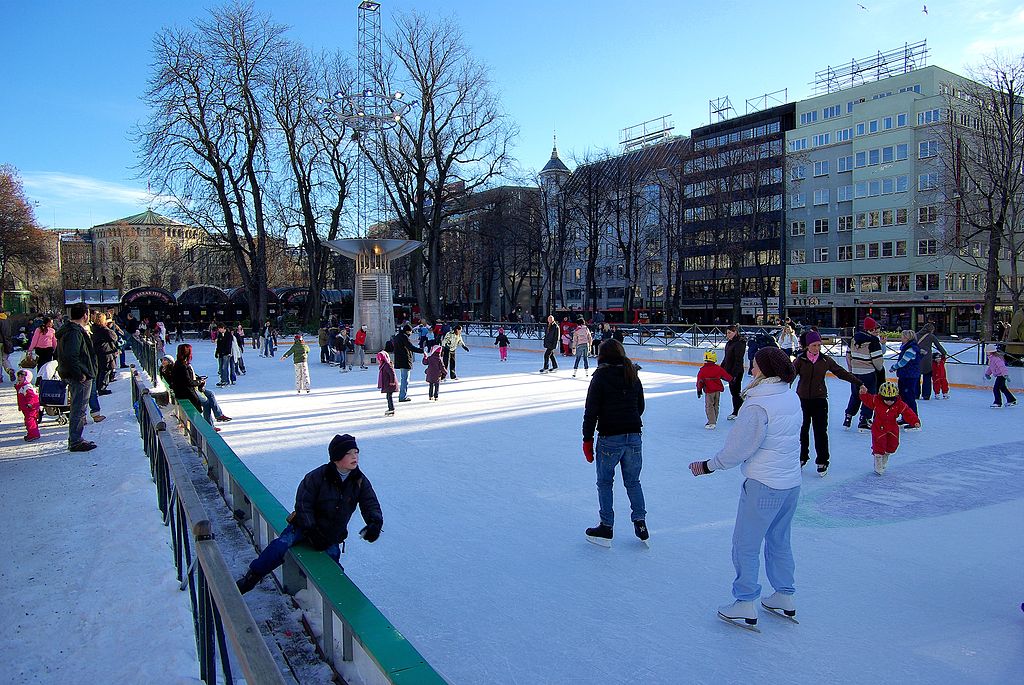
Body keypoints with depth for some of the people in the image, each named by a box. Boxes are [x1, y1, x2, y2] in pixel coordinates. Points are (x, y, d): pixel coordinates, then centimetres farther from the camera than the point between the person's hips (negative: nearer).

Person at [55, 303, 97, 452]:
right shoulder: (75, 332, -20)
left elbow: (67, 354, 20)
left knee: (78, 408, 19)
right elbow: (70, 356, -28)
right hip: (81, 378, -11)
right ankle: (75, 442, 3)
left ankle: (75, 439, 29)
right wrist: (81, 374, -23)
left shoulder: (71, 330, 13)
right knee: (79, 409, -3)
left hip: (76, 377, 11)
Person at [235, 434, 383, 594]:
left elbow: (371, 505, -7)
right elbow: (303, 504, -12)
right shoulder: (318, 476, -17)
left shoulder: (360, 482, -7)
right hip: (306, 526, -2)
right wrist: (310, 530, -19)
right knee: (282, 543, -20)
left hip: (333, 535, 3)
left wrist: (375, 523, -28)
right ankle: (251, 578, -9)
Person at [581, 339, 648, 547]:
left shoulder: (600, 377, -9)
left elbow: (591, 410, -11)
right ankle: (640, 523, 17)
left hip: (609, 439, -5)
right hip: (634, 437, 5)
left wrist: (587, 439, -5)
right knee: (633, 481, 18)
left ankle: (606, 528, 14)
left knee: (605, 482, 10)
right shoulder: (633, 376, 7)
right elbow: (640, 406, 16)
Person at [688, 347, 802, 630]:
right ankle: (784, 597, 34)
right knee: (779, 541, 22)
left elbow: (739, 449, -19)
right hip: (791, 481, 8)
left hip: (764, 484, -8)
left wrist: (709, 466, -7)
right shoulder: (791, 398, 2)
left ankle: (745, 605, 14)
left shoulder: (757, 406, -22)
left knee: (746, 544, 5)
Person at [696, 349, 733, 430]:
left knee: (709, 406, -1)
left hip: (709, 391, -4)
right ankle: (714, 421, 26)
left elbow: (700, 381, -6)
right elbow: (727, 376, 10)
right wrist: (732, 380, 29)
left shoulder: (703, 370, -10)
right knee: (716, 406, 17)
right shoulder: (718, 369, -1)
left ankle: (711, 423, -9)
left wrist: (699, 390, 5)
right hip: (718, 391, 4)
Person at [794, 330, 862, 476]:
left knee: (821, 431, 0)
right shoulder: (801, 359, -4)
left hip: (819, 399, 0)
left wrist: (859, 383, 6)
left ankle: (822, 462, 10)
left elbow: (841, 372, 6)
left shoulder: (826, 360, 0)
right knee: (802, 430, 11)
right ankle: (802, 457, 27)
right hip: (802, 399, 0)